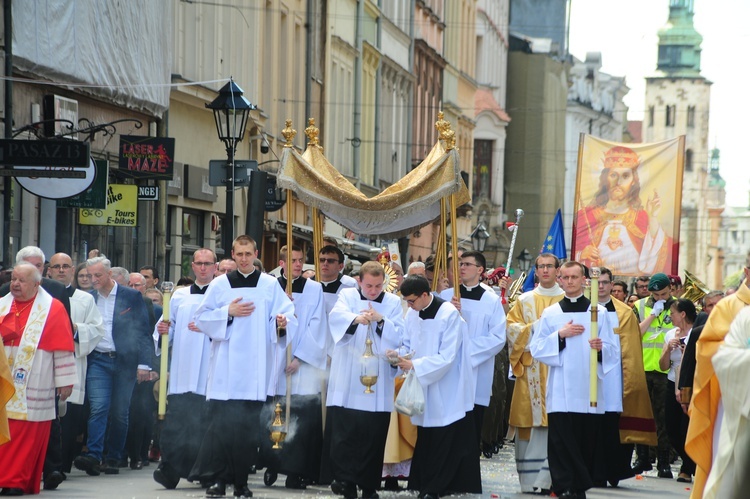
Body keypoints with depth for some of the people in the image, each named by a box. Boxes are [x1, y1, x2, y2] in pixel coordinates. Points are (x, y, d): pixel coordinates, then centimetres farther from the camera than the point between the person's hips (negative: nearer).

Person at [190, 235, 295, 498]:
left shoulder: (270, 285, 9)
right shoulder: (219, 284, 8)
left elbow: (286, 315, 3)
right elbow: (201, 318, 6)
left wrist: (281, 322, -20)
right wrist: (228, 312, -7)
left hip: (254, 367, 1)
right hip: (226, 366, -1)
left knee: (248, 424, 0)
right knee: (223, 422, -9)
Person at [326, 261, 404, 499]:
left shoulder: (393, 302, 9)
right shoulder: (348, 296, 6)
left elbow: (399, 336, 0)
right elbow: (336, 315, -16)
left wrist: (381, 320, -17)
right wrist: (356, 318, -37)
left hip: (379, 383, 1)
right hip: (348, 382, -1)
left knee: (374, 436, 2)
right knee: (344, 433, -7)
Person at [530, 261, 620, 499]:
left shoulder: (599, 312, 7)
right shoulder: (550, 314, 10)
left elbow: (612, 351, 4)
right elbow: (536, 348, 4)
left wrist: (600, 348, -18)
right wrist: (560, 335, -9)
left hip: (589, 389, 0)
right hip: (561, 391, 0)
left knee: (587, 442, 1)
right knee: (562, 442, -9)